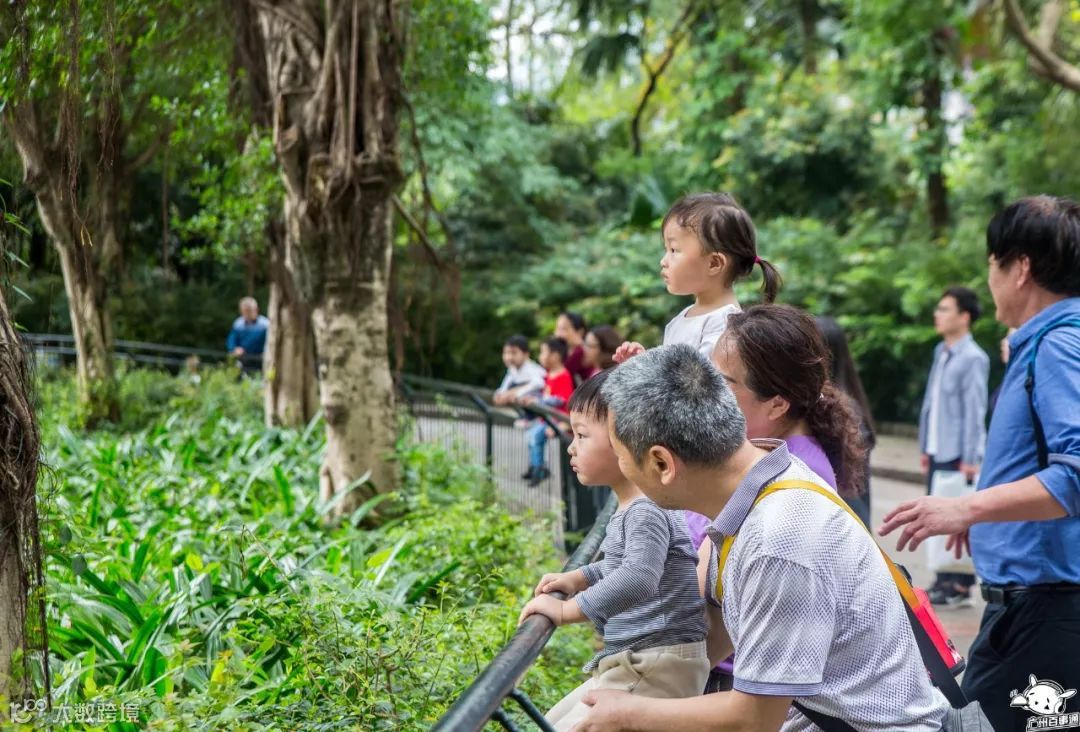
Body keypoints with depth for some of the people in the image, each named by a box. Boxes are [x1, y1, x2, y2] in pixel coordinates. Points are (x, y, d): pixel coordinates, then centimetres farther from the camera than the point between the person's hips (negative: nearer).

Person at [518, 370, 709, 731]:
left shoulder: (647, 512, -20)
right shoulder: (634, 508, 12)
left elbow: (638, 577, -36)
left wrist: (568, 610, -30)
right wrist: (579, 578, 14)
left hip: (658, 668, -11)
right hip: (636, 664, 11)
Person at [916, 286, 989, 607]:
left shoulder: (973, 358, -12)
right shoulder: (941, 352, 14)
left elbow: (975, 411, -14)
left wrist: (969, 459, -16)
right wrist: (925, 448, 17)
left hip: (958, 455, -8)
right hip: (937, 452, 8)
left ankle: (961, 586, 7)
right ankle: (944, 581, 20)